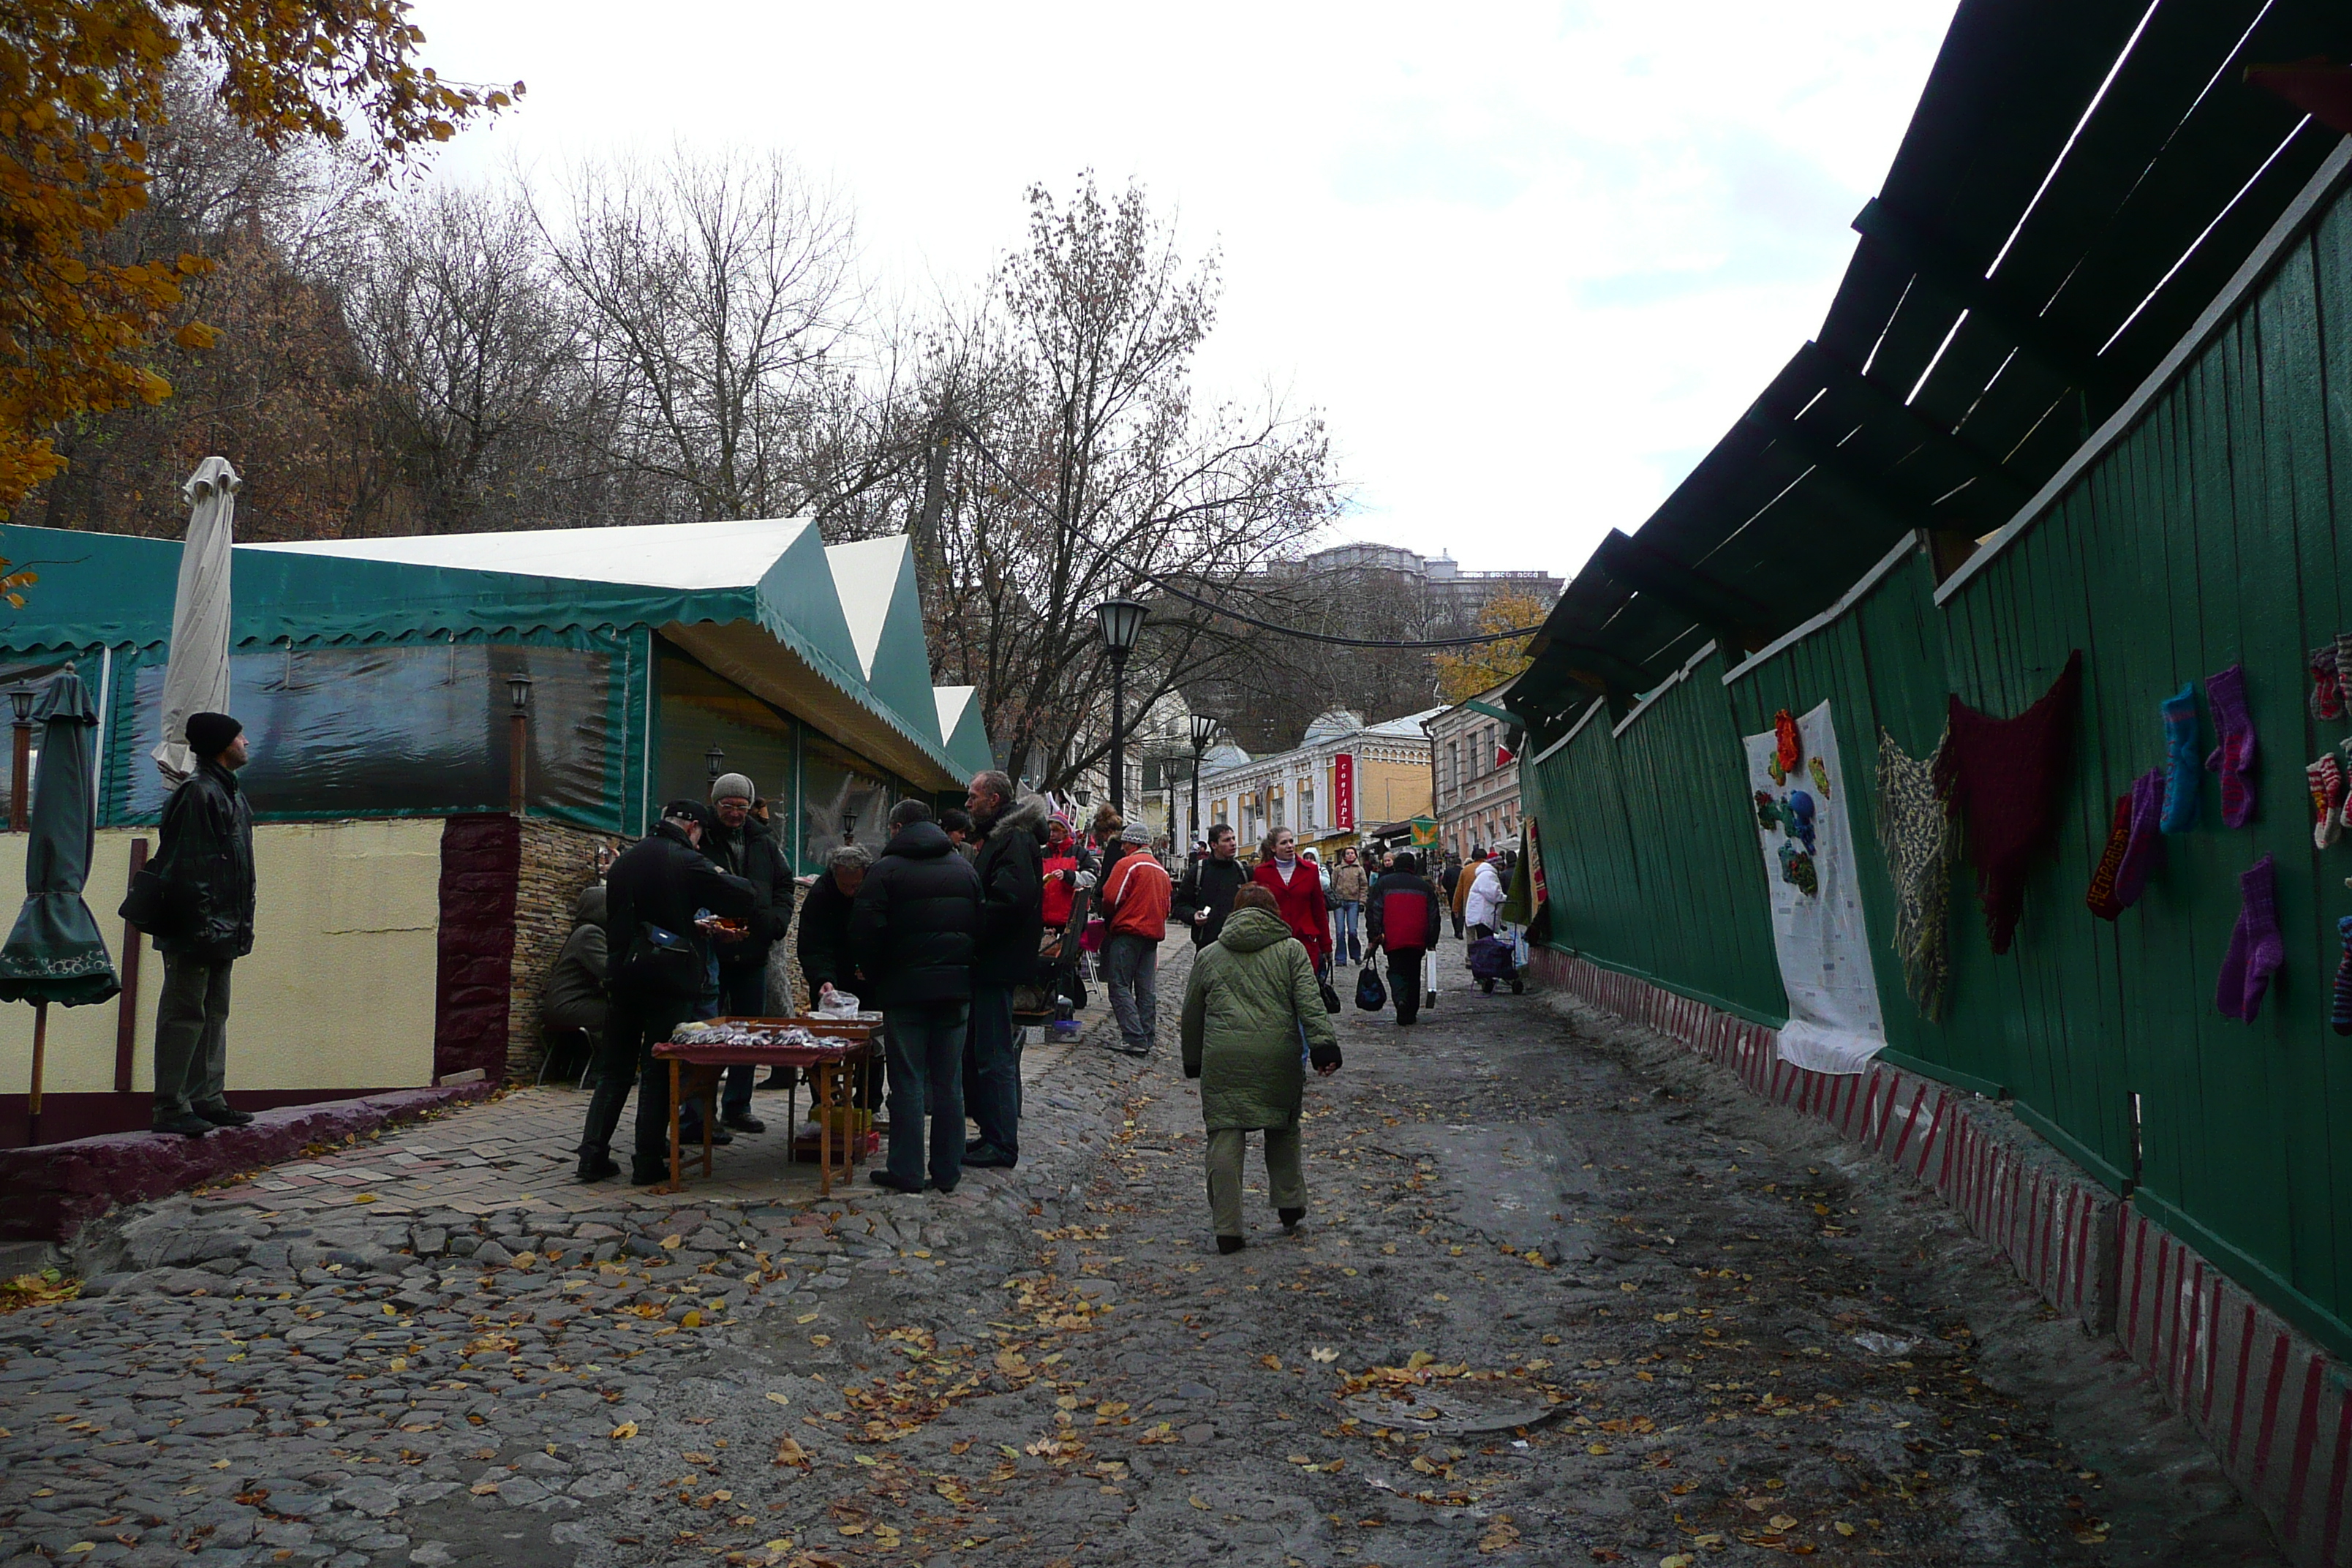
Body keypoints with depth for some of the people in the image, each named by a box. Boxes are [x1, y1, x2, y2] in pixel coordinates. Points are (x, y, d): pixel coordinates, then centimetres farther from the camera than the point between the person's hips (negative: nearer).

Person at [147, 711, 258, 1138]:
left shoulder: (231, 794, 19)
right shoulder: (198, 792, -12)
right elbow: (185, 866, -18)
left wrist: (239, 925, 18)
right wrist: (201, 924, -22)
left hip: (222, 931, 10)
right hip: (196, 931, -10)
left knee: (215, 1014, 13)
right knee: (185, 1014, -6)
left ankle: (208, 1100, 19)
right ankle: (171, 1107, -3)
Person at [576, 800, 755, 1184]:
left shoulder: (624, 861, 11)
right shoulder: (688, 862, -10)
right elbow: (746, 900, -11)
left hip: (623, 978, 6)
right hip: (670, 980, -6)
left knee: (614, 1069, 12)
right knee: (659, 1072, 1)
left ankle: (593, 1156, 9)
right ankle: (648, 1163, 3)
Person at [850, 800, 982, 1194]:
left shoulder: (886, 869, -5)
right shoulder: (964, 867, 11)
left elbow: (864, 932, -11)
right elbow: (979, 927, 12)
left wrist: (876, 977, 3)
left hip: (905, 988, -4)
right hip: (956, 988, 4)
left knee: (908, 1081, 1)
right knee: (949, 1082, 9)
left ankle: (907, 1171, 3)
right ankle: (948, 1172, 12)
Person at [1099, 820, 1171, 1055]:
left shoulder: (1127, 864, -8)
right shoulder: (1161, 870, 17)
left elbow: (1110, 898, -13)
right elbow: (1166, 906, 20)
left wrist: (1110, 917, 5)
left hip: (1128, 932, -8)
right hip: (1154, 934, 8)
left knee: (1119, 986, -5)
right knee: (1147, 990, 9)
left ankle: (1135, 1039, -14)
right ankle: (1147, 1040, 10)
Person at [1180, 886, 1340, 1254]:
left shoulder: (1208, 955, 16)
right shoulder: (1291, 949, 9)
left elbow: (1192, 1014, 20)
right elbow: (1310, 1002, -4)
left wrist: (1192, 1061, 31)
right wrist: (1324, 1044, -9)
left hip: (1223, 1058, 0)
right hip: (1278, 1056, 0)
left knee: (1225, 1137, 0)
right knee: (1283, 1128, 20)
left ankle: (1227, 1229, -2)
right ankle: (1290, 1206, 28)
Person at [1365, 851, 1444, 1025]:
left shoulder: (1383, 883, 7)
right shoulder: (1424, 885, 12)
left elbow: (1373, 911, 0)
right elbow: (1434, 916, 13)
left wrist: (1374, 936, 1)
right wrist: (1432, 942, 16)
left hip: (1392, 939, -2)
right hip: (1417, 939, 2)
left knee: (1396, 971, 5)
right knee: (1413, 974, 13)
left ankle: (1400, 999, -23)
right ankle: (1411, 1012, 14)